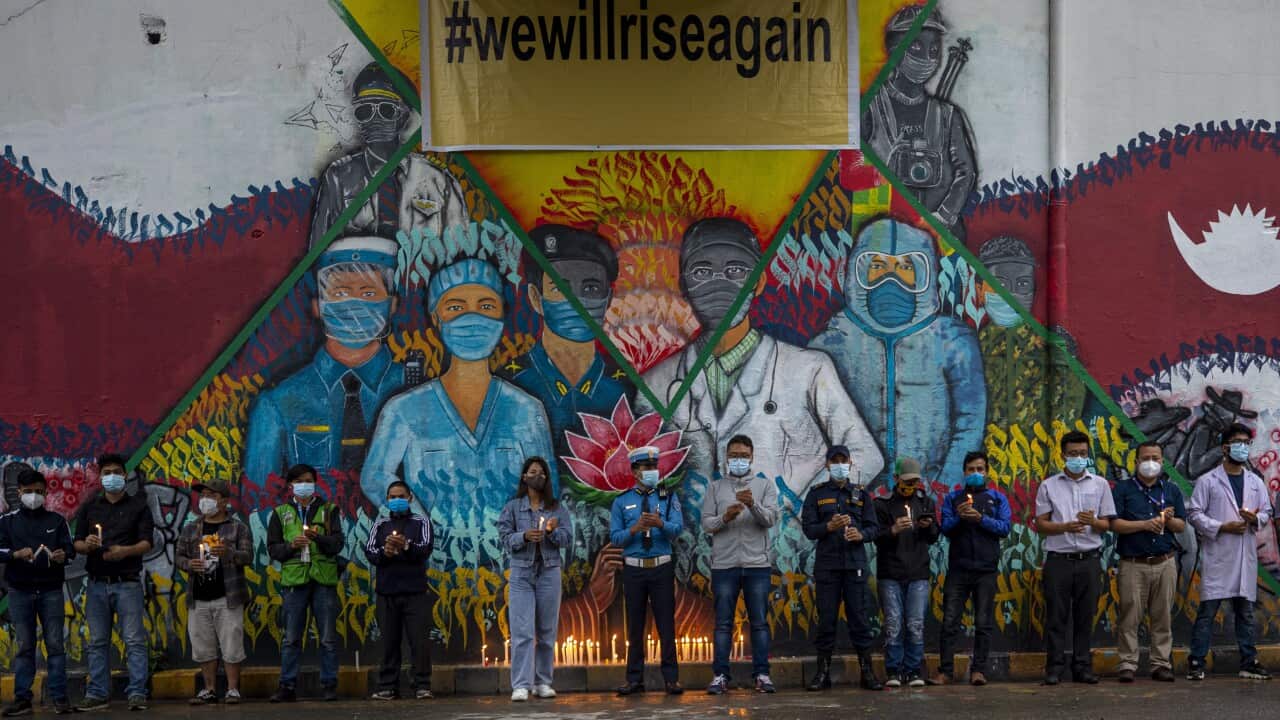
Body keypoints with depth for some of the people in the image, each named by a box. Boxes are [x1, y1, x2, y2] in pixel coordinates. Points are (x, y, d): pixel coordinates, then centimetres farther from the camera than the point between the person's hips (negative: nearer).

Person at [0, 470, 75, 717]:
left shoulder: (56, 520, 9)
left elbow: (70, 548, 3)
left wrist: (63, 555, -20)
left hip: (51, 590, 0)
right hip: (20, 591, 0)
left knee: (55, 644, -2)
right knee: (24, 645, 2)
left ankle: (59, 698, -1)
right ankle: (22, 698, 6)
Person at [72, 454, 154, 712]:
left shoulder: (138, 505, 7)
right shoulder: (89, 507, 15)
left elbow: (147, 542, -2)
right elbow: (77, 543, 11)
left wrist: (125, 551, -21)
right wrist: (87, 545, -13)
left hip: (127, 582, -3)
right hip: (97, 584, 3)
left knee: (134, 640, -7)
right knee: (97, 642, 5)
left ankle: (137, 693, -7)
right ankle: (98, 694, 10)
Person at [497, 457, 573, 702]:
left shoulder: (557, 508, 7)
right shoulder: (512, 507, 5)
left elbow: (568, 538, 1)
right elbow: (506, 538, -1)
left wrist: (552, 531, -18)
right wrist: (524, 536, -19)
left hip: (549, 571, 2)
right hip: (521, 572, -2)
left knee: (547, 631, 4)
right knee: (522, 631, -8)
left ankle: (543, 682, 12)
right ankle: (521, 686, -10)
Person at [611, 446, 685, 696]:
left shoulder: (669, 497, 4)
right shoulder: (621, 502, 5)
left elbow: (677, 528, -10)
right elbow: (614, 537, -1)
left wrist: (660, 523, -30)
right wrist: (635, 529, -19)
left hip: (662, 567, -1)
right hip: (633, 569, 1)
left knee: (666, 623, 0)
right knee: (635, 625, 6)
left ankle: (671, 678, 6)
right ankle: (634, 679, 13)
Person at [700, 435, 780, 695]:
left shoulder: (765, 484, 7)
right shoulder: (716, 487, 9)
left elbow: (771, 519, -6)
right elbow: (706, 522, 3)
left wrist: (753, 504, -25)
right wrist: (725, 518, -18)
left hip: (758, 564, 0)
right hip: (724, 564, 0)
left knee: (759, 622, 2)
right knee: (723, 623, 3)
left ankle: (762, 674, 7)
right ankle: (720, 675, 6)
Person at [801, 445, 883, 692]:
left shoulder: (861, 494, 13)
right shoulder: (816, 494, 9)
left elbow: (874, 527, 8)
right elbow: (808, 528, 0)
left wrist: (861, 534, -14)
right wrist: (829, 526, -18)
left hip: (855, 563, 1)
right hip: (826, 564, -1)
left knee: (859, 616, -1)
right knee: (826, 618, 0)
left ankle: (867, 672, 5)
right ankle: (823, 672, 7)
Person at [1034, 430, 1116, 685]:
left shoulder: (1100, 484, 10)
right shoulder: (1049, 486, 7)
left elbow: (1107, 524, 8)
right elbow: (1040, 524, 3)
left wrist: (1092, 521, -15)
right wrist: (1066, 526, -15)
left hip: (1089, 559, 1)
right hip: (1059, 559, -1)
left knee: (1085, 616, 4)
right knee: (1056, 616, -1)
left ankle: (1083, 666, 12)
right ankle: (1054, 668, 4)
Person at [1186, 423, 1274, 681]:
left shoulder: (1256, 482, 13)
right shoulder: (1207, 481, -1)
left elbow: (1267, 512, 16)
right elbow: (1194, 513, -4)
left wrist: (1256, 519, -7)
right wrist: (1223, 527, -14)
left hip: (1246, 555, 4)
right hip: (1217, 555, -4)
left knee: (1245, 611, 10)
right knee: (1207, 611, -4)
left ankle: (1249, 662, 17)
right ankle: (1196, 662, 0)